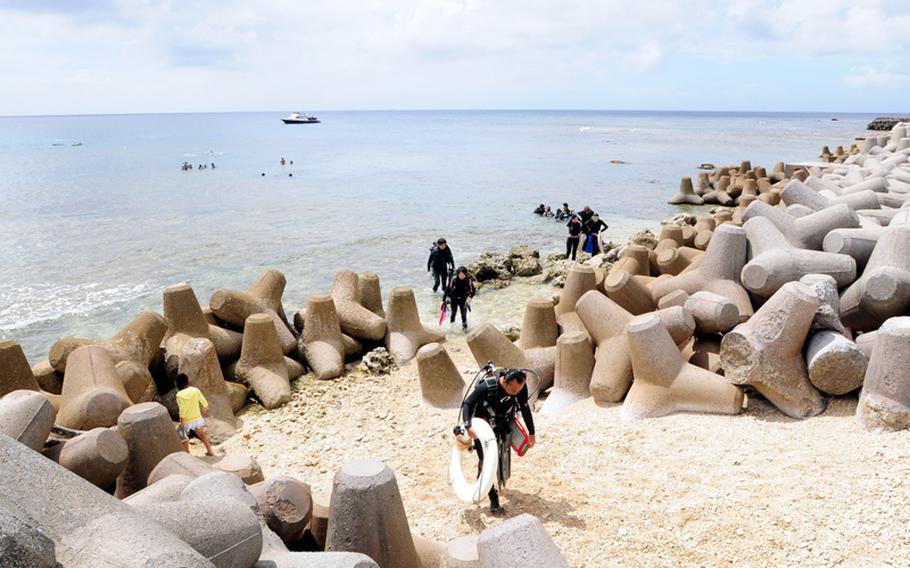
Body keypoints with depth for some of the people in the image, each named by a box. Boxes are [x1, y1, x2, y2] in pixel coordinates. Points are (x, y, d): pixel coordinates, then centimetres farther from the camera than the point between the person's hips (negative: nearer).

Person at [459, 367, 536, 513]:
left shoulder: (521, 386, -22)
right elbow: (467, 404, -25)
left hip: (503, 426, 4)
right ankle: (493, 498, 4)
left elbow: (525, 409, -6)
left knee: (503, 459, 8)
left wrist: (531, 433, 0)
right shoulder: (486, 386, -34)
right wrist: (468, 426, -40)